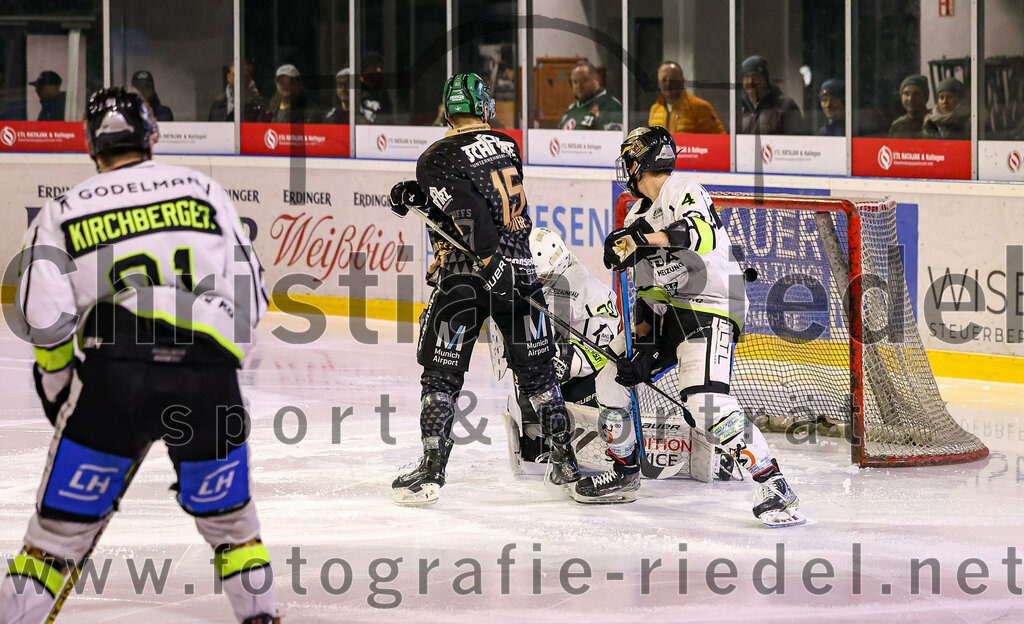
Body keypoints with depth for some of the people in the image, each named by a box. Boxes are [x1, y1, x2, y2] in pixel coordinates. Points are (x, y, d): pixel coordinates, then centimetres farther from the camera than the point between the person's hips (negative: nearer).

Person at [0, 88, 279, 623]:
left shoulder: (63, 211, 12)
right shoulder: (204, 191, 16)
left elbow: (44, 317, 1)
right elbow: (249, 297, 13)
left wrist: (58, 383, 17)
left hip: (114, 375, -1)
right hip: (209, 385, 1)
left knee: (62, 525, 8)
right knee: (227, 516, 22)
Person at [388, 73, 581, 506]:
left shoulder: (437, 158, -10)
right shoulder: (507, 146, 9)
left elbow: (469, 214, -19)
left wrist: (494, 265, -21)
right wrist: (418, 195, 7)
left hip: (464, 277, -5)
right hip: (519, 267, 5)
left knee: (442, 373, 3)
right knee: (536, 369, 14)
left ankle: (431, 473, 0)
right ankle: (565, 463, 18)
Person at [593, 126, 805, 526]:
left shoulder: (682, 192, -11)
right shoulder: (639, 216, 17)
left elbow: (704, 234, -32)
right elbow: (646, 286, 17)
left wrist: (647, 237, -42)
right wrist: (642, 339, 4)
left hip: (708, 310, -10)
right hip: (666, 312, 10)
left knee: (706, 403, -26)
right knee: (612, 379, 11)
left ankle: (775, 488, -25)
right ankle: (625, 470, 30)